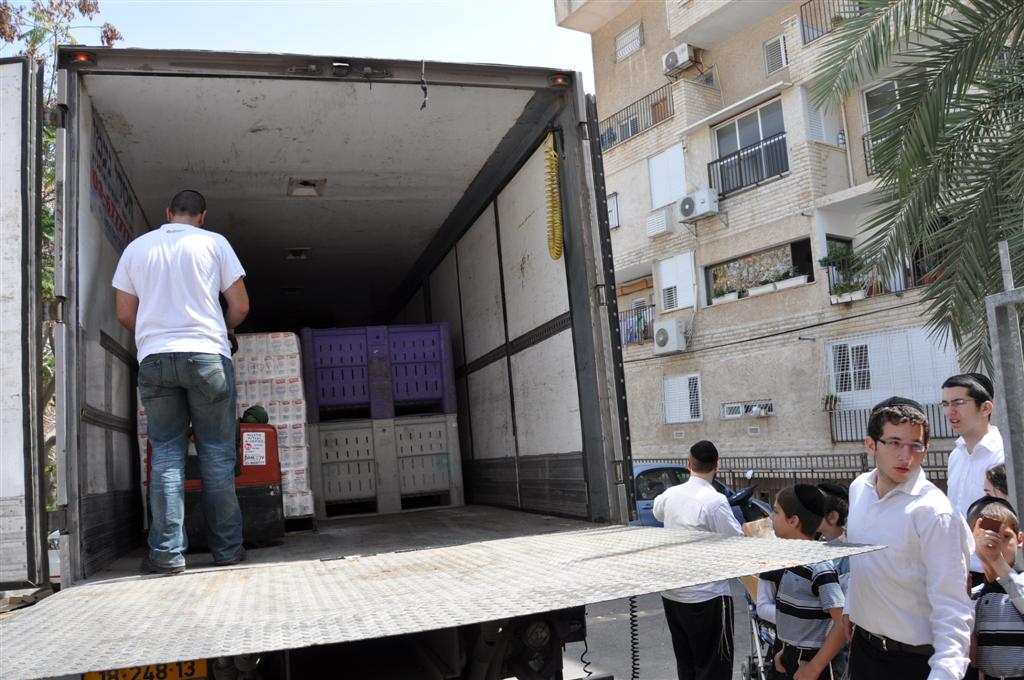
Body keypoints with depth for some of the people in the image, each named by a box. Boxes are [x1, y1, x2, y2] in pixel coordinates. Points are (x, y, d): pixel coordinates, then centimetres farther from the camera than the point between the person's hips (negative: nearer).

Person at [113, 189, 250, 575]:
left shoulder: (137, 247, 12)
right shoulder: (214, 243, 5)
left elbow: (124, 314, 12)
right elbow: (240, 305, 3)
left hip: (154, 358, 2)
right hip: (207, 355, -2)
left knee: (166, 453, 5)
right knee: (217, 453, 4)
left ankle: (167, 552, 1)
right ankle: (227, 548, 7)